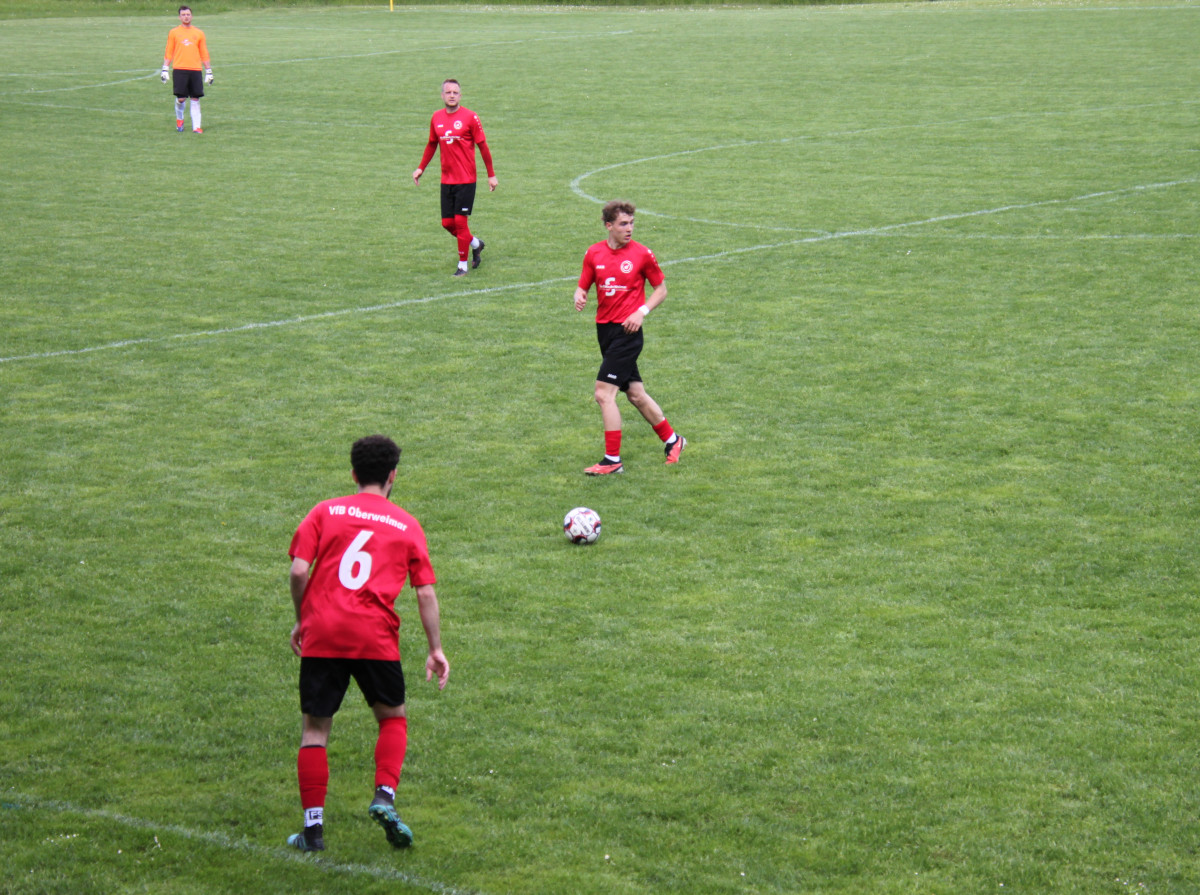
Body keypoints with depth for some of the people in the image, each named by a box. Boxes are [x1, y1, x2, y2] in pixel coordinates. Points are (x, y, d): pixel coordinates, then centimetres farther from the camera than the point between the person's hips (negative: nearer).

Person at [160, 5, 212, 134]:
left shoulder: (199, 33, 10)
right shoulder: (173, 33, 7)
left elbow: (204, 54, 13)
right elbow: (169, 53, 9)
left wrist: (209, 72, 10)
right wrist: (165, 69, 2)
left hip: (195, 70, 1)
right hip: (180, 69, -1)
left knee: (195, 99, -1)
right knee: (181, 98, -7)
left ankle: (196, 126, 1)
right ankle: (179, 119, 20)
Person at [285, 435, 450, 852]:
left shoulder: (325, 512, 9)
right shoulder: (406, 525, 10)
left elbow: (299, 571, -1)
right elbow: (425, 593, 6)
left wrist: (301, 621, 13)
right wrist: (436, 650, 12)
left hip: (321, 633, 1)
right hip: (375, 637, 0)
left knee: (315, 727, 9)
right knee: (393, 717, 19)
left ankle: (313, 826, 6)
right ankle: (385, 796, -2)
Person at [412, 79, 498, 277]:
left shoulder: (469, 117, -8)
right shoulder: (436, 118, 6)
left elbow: (483, 147, -3)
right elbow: (432, 144, 21)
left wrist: (491, 175, -2)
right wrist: (421, 168, 18)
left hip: (466, 180, -5)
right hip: (446, 179, 5)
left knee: (460, 221, -6)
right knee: (447, 222, 5)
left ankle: (462, 265, 7)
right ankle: (475, 244, 32)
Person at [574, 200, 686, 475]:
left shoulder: (642, 254, -6)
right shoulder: (594, 253, 5)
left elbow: (661, 289, 4)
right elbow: (583, 286, 11)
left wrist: (642, 311, -11)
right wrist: (579, 298, -13)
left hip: (627, 331, -5)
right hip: (604, 328, 5)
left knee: (604, 393, -14)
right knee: (635, 393, 13)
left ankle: (613, 460, -7)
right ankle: (672, 439, 31)